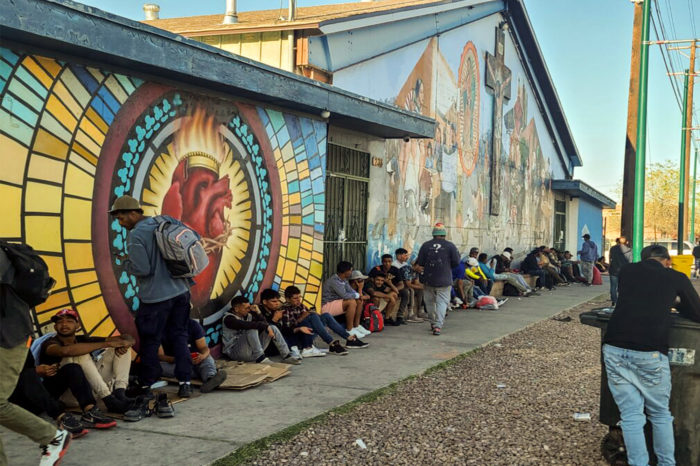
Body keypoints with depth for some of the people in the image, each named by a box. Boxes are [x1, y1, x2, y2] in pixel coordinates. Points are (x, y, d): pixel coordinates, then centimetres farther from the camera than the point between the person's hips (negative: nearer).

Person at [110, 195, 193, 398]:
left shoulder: (135, 235, -15)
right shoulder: (167, 221, 5)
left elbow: (142, 269, -19)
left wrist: (126, 263, 1)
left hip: (156, 297, -6)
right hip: (180, 291, 6)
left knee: (150, 342, 7)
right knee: (179, 336, 14)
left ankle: (146, 386, 16)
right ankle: (185, 382, 13)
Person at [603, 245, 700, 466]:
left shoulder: (626, 271, 14)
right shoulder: (677, 278, 8)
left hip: (615, 350, 2)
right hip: (650, 354, -2)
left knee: (631, 415, 7)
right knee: (660, 414, 17)